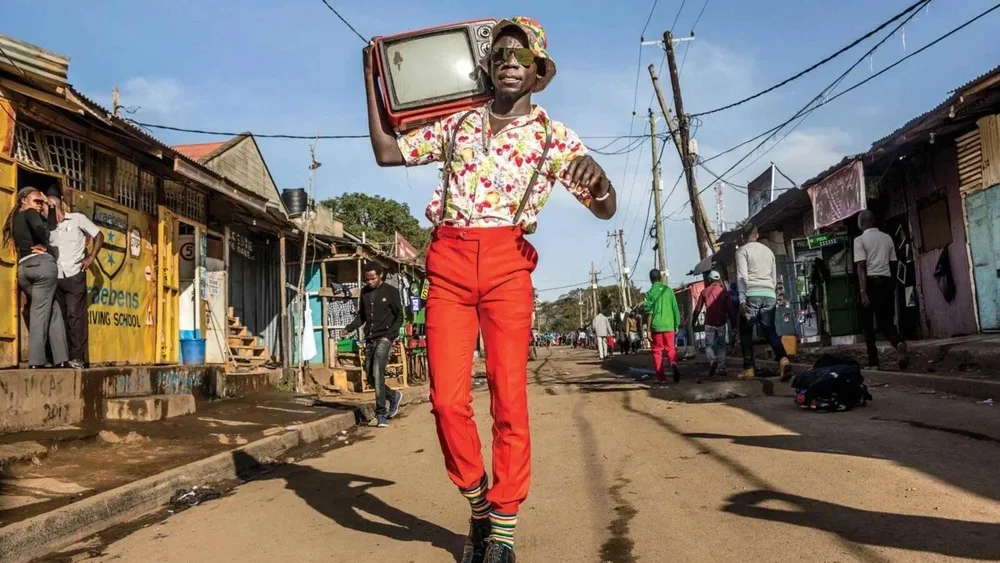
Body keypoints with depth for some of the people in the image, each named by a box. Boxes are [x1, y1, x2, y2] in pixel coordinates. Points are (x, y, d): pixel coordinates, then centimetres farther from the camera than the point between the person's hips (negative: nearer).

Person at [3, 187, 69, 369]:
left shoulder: (14, 220, 27)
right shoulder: (30, 213, 2)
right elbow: (41, 231, -17)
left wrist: (45, 214, 20)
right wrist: (43, 246, 2)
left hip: (23, 268, 7)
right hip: (41, 263, -7)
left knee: (53, 310, 8)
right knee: (40, 312, -7)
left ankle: (60, 360, -1)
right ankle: (36, 362, -10)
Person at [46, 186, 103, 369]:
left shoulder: (77, 219, 4)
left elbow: (99, 236, 7)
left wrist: (90, 258, -1)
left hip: (74, 276, -3)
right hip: (54, 278, 3)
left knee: (75, 316, -6)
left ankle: (77, 357, -5)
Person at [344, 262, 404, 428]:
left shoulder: (391, 292, -2)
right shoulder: (365, 292, 13)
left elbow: (399, 316, -1)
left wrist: (390, 335, -14)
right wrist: (349, 328, 3)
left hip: (384, 338, -6)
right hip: (369, 339, 6)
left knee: (377, 373, -19)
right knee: (371, 378, 6)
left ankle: (381, 415, -15)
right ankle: (394, 396, 31)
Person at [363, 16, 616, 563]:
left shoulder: (552, 135, 11)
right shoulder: (455, 124, 18)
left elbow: (606, 209, 5)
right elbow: (387, 151, 20)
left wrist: (595, 174, -19)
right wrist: (372, 80, 20)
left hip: (506, 263, -2)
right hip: (448, 262, 2)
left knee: (509, 397, -5)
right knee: (447, 399, -5)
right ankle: (479, 506, 19)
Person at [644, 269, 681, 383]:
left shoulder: (650, 293, -4)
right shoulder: (669, 290, 4)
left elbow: (649, 313, -9)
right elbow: (675, 310, 5)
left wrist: (648, 330, -6)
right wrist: (676, 326, 12)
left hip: (656, 326, -2)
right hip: (669, 325, 2)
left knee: (657, 351, 8)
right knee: (670, 349, 11)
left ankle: (661, 377, 6)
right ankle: (673, 363, -20)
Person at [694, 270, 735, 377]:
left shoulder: (704, 292, 2)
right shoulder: (724, 291, 2)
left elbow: (697, 309, 3)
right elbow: (730, 309, 0)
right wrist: (733, 322, 7)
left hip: (709, 323, -1)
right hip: (721, 323, 1)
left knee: (709, 345, 6)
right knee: (721, 346, 10)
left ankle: (712, 360, -21)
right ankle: (721, 368, 4)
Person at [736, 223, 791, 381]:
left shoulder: (742, 250, 3)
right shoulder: (768, 251, 21)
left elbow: (742, 276, -8)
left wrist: (742, 299, -12)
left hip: (752, 295, -5)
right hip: (769, 294, 5)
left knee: (746, 331, 6)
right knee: (770, 330, 4)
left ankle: (749, 369, 3)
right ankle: (783, 359, -21)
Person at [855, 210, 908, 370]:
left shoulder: (860, 240, -4)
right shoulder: (887, 238, 13)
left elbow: (861, 267, -13)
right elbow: (893, 264, 16)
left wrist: (863, 291, -17)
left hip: (870, 282, -4)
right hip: (886, 281, 4)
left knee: (868, 325, 6)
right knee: (887, 321, 8)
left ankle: (874, 363, 5)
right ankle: (899, 344, -24)